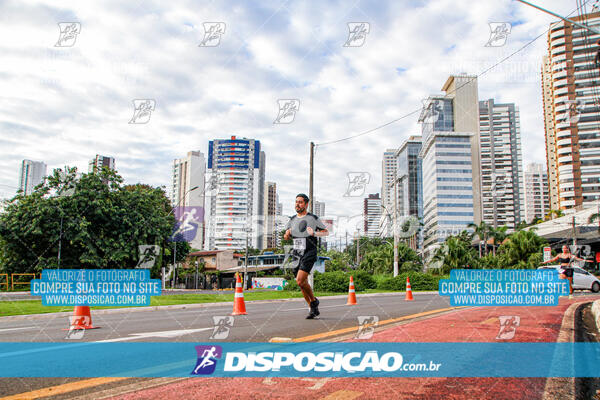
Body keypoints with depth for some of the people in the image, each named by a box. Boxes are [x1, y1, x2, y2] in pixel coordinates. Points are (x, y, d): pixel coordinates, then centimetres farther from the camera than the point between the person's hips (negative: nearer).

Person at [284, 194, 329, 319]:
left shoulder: (313, 218, -2)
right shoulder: (292, 219, 12)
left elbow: (326, 232, 6)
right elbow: (287, 236, 17)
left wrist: (314, 233, -14)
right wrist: (287, 235, -8)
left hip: (309, 254, -6)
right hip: (297, 254, 6)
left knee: (300, 281, -19)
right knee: (304, 283, 9)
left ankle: (314, 300, 5)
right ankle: (314, 309, 23)